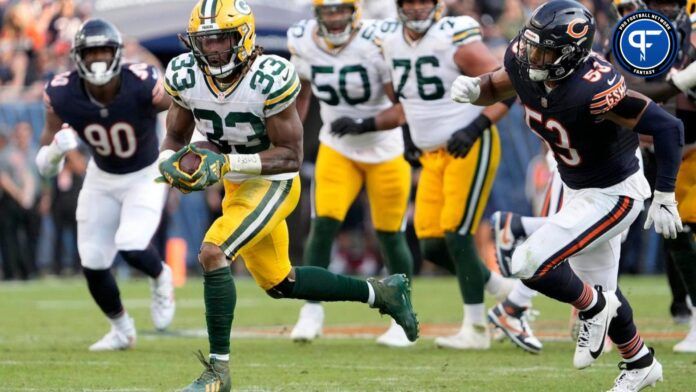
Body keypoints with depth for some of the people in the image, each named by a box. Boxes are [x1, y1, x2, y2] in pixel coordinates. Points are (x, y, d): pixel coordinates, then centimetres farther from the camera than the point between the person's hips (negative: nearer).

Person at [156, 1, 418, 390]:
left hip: (273, 183, -7)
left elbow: (291, 155, -23)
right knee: (279, 283, 19)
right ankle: (381, 292, 38)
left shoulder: (270, 78, -27)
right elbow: (176, 138, 4)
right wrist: (170, 163, -20)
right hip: (237, 185, 7)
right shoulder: (186, 77, -11)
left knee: (212, 253, -25)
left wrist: (227, 163, -33)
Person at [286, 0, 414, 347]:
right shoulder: (303, 42, -10)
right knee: (323, 224, -13)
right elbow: (302, 92, 11)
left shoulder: (377, 43, -24)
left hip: (385, 151, -3)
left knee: (389, 235, 5)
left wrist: (365, 124, -34)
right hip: (336, 149, 3)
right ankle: (312, 311, -6)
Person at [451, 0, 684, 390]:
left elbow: (668, 127, -32)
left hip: (613, 195, -8)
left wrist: (664, 198, -27)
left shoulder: (594, 89, -36)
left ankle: (594, 308, 10)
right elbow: (496, 87, 7)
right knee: (599, 287, 22)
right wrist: (475, 88, -17)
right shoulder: (523, 61, -16)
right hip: (578, 191, 8)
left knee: (530, 264, -17)